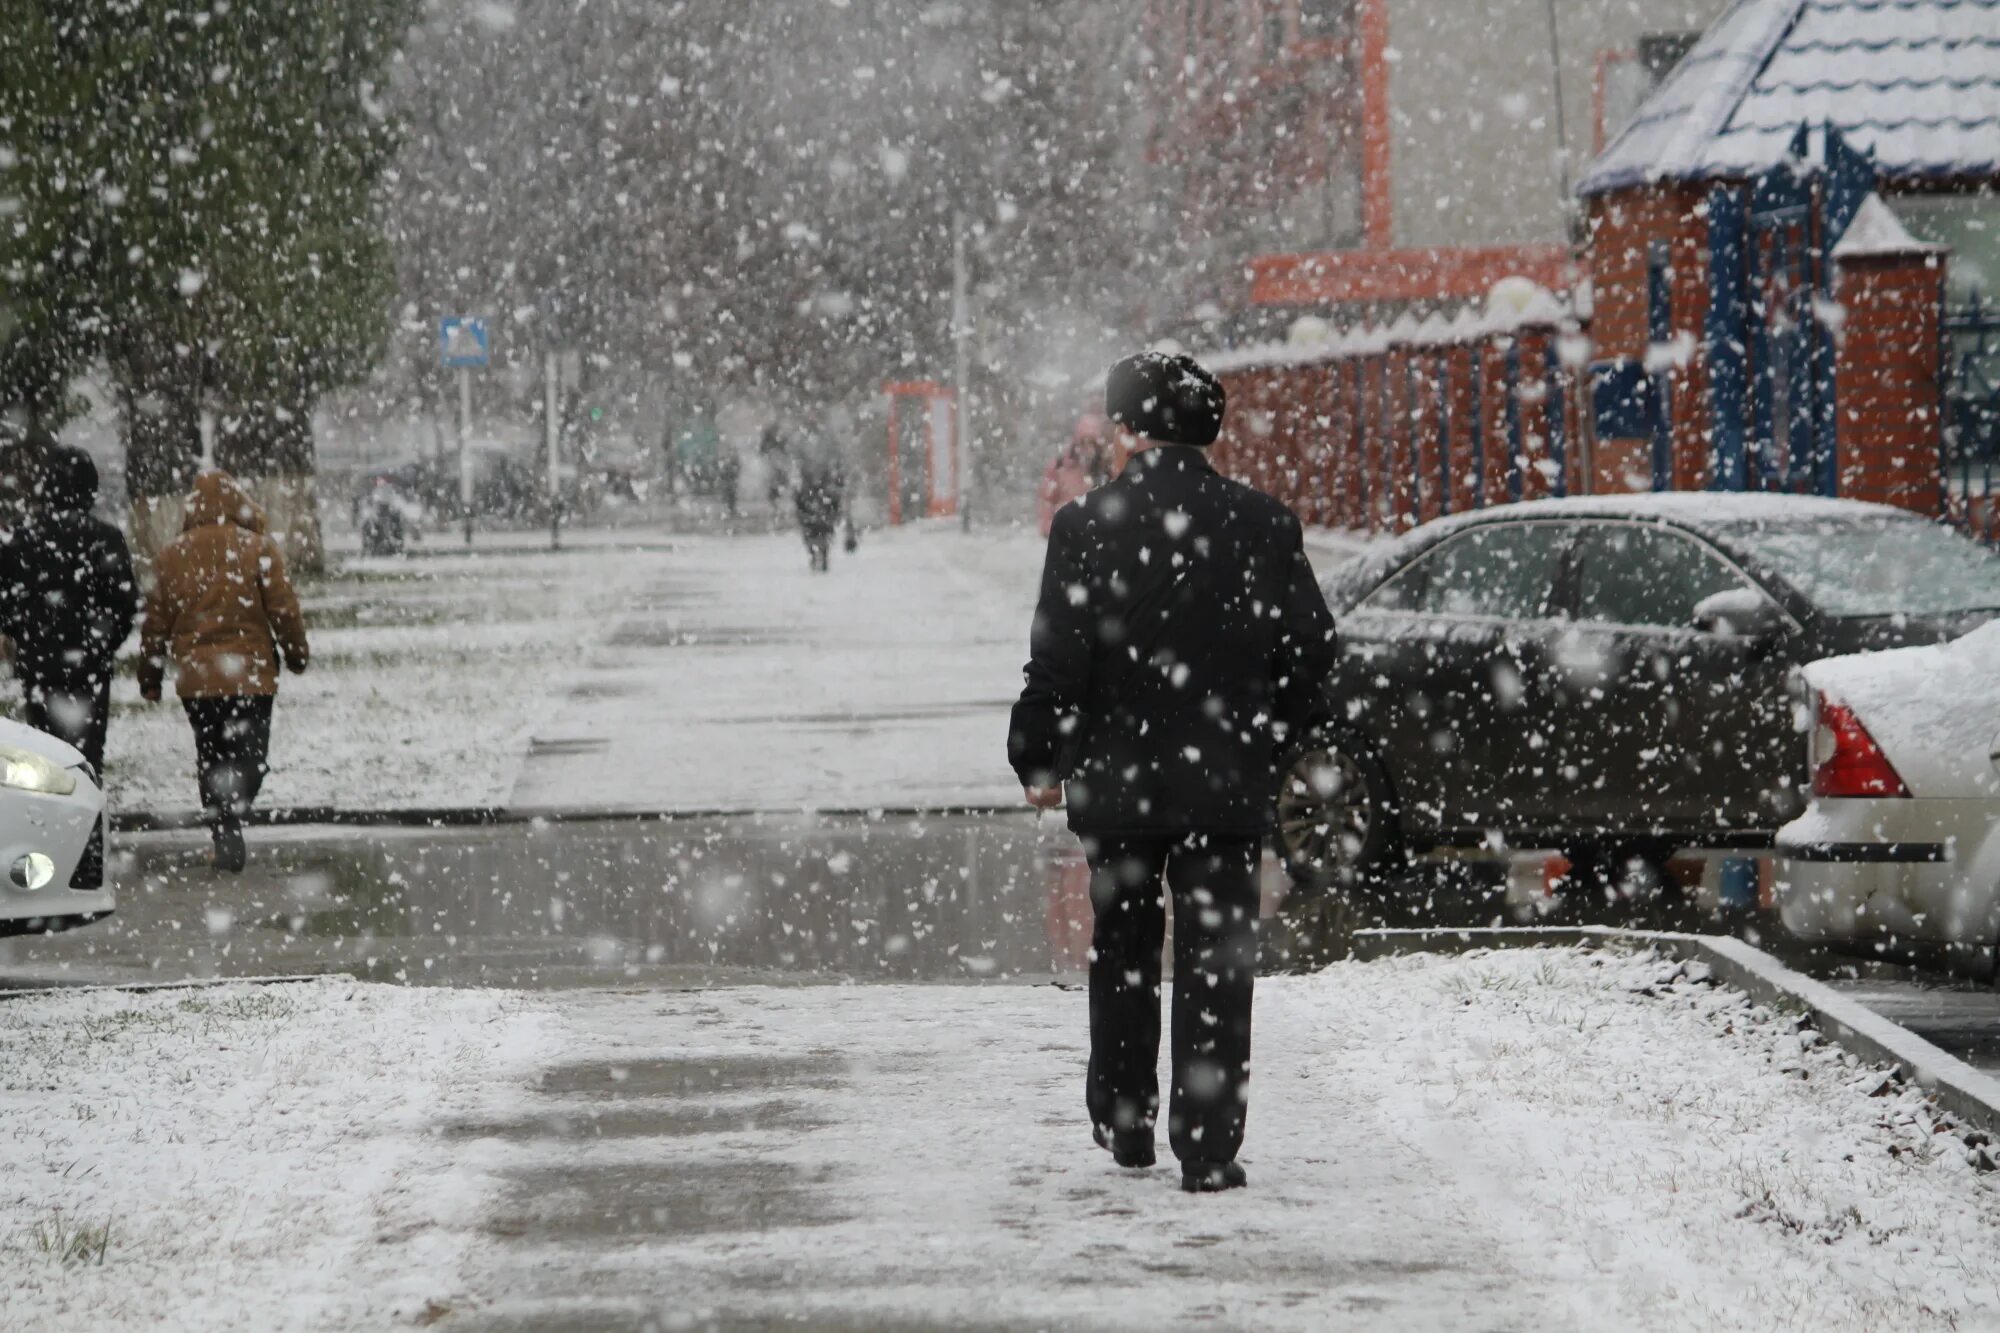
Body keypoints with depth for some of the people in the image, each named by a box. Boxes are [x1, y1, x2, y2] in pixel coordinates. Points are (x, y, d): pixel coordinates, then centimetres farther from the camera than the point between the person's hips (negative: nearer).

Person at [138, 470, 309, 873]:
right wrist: (296, 655, 10)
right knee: (249, 754, 3)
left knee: (211, 759, 13)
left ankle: (223, 837, 9)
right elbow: (284, 610, -4)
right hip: (250, 675, -3)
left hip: (195, 677, 3)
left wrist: (150, 676, 17)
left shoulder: (173, 555, 4)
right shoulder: (259, 549, -5)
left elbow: (156, 622, 8)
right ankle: (231, 816, -20)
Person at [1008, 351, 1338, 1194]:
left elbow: (1058, 663, -9)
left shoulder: (1086, 526, -10)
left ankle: (1124, 1124, 26)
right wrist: (1272, 743, 15)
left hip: (1115, 779, 0)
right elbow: (1311, 649, 2)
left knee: (1123, 959, 17)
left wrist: (1039, 763, 4)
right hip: (1228, 785, 0)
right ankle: (1208, 1148, -2)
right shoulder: (1264, 526, -3)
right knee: (1215, 966, 2)